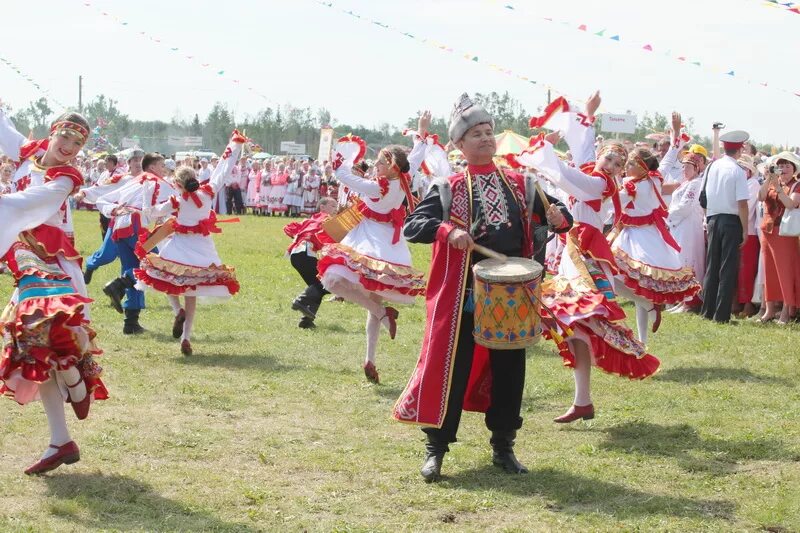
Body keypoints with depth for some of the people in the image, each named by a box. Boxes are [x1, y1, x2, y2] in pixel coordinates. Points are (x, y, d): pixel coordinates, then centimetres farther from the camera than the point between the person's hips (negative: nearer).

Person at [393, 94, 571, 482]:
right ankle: (435, 448, 9)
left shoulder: (520, 185, 9)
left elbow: (558, 213, 12)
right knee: (452, 368, -1)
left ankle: (503, 447, 21)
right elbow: (412, 226, -9)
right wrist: (447, 232, -26)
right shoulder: (448, 189, 0)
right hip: (463, 295, -3)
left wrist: (559, 218, -12)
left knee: (509, 369, 8)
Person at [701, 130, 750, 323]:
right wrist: (745, 229, -8)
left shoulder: (712, 167, 3)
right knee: (728, 269, 0)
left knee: (712, 266, 13)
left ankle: (707, 310, 16)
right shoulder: (738, 171, -12)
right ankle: (722, 314, -1)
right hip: (731, 221, -5)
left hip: (713, 220, 5)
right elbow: (742, 204, -15)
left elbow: (703, 197, 9)